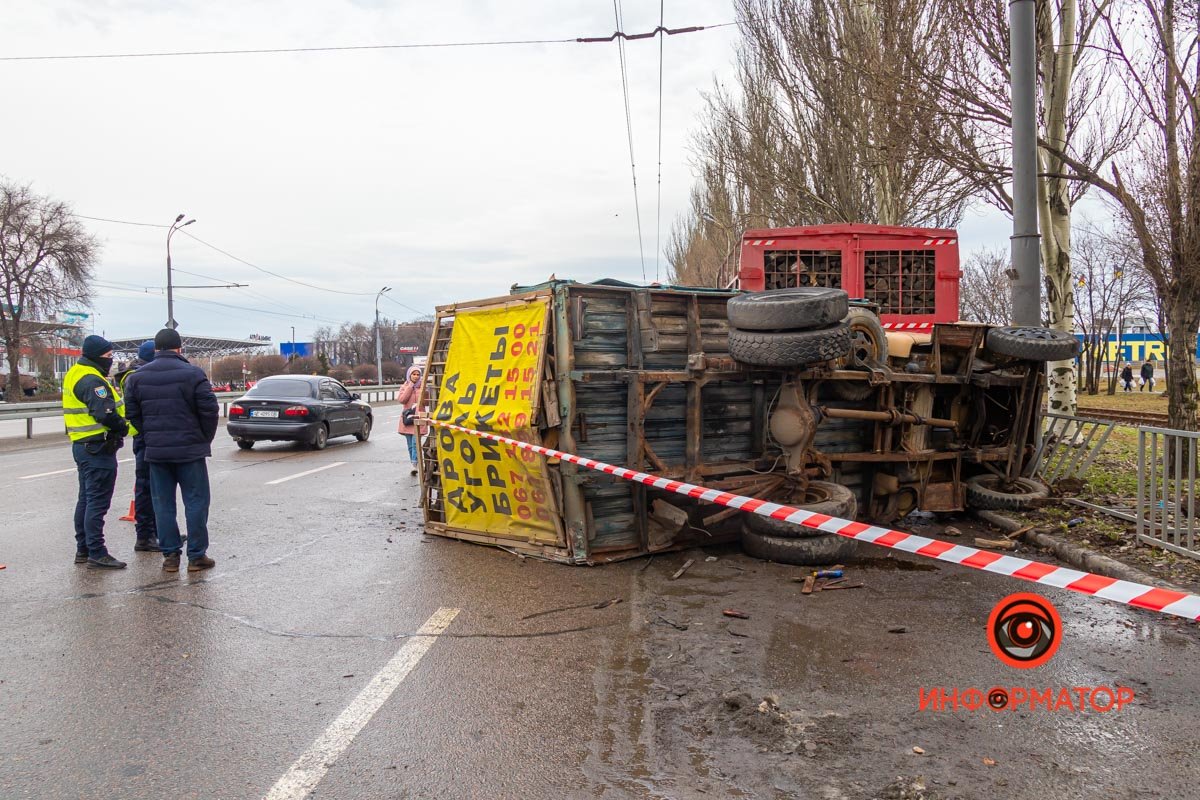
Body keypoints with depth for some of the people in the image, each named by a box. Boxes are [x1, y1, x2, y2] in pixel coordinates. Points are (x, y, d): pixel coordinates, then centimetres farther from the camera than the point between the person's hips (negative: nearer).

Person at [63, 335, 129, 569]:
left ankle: (83, 549, 25)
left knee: (86, 499, 17)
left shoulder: (75, 375, 16)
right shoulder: (92, 380, -17)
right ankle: (96, 554, -4)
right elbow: (105, 414, -27)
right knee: (97, 503, -7)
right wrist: (124, 428, -11)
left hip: (82, 445, 11)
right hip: (98, 448, -11)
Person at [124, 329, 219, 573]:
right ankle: (196, 556, 5)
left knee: (163, 504, 11)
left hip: (155, 451, 4)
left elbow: (133, 414, 5)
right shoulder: (192, 374, -9)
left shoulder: (137, 377, 5)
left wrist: (150, 436, 16)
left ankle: (170, 555, 13)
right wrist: (205, 438, 3)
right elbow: (209, 409, -12)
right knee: (196, 502, 4)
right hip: (190, 449, -4)